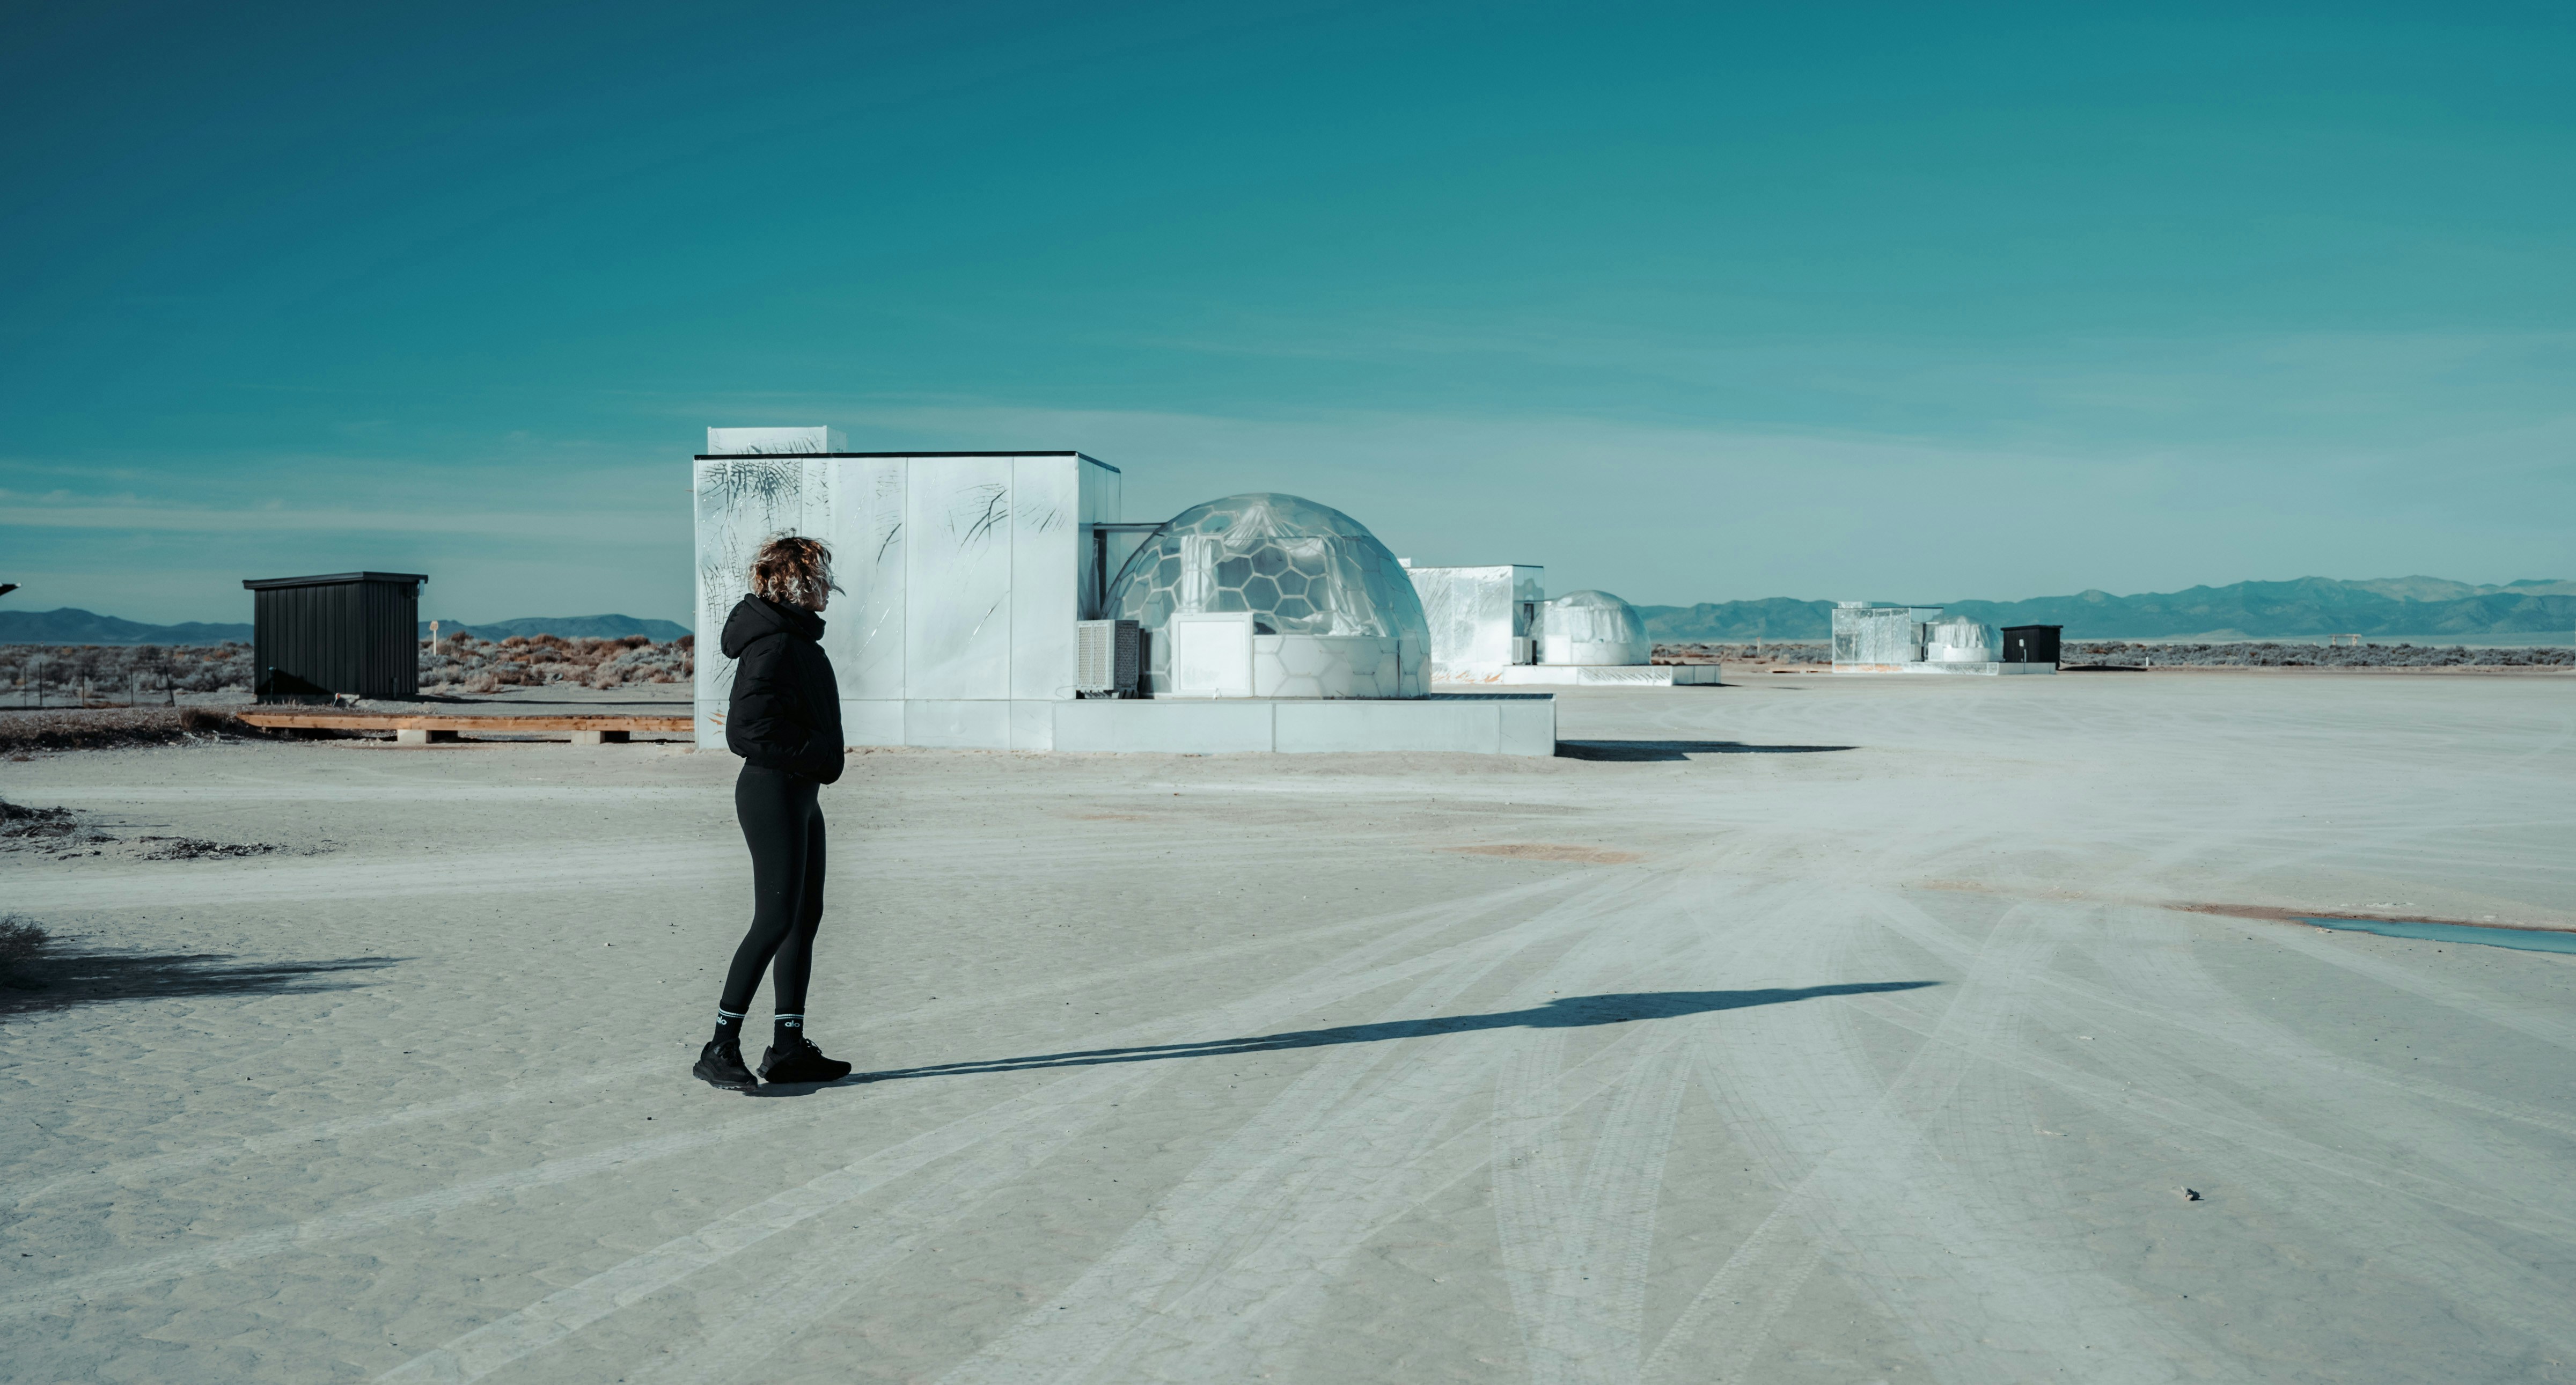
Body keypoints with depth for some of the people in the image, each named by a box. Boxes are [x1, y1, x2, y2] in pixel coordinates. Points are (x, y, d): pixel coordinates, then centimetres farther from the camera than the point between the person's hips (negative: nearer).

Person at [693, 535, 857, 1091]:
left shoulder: (797, 637, 14)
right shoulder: (773, 644, -17)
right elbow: (749, 730, -23)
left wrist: (822, 760, 9)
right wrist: (814, 757, -15)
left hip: (800, 794, 10)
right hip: (774, 792, -10)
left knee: (806, 916, 11)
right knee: (776, 920, -9)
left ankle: (789, 1048, 17)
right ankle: (720, 1049, -2)